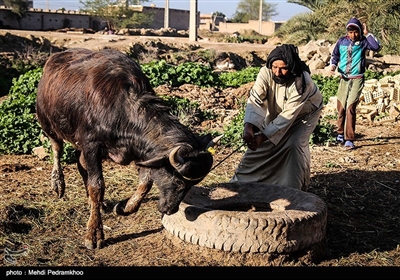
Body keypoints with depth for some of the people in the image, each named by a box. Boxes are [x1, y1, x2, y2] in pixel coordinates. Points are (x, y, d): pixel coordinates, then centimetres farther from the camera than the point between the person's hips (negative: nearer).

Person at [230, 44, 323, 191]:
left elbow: (288, 116, -38)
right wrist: (248, 127, -56)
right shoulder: (266, 72, -32)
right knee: (259, 144, 1)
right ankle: (241, 180, 20)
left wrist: (262, 136, -43)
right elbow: (255, 100, -39)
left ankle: (295, 187, -1)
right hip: (276, 110, 3)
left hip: (304, 113, -3)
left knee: (294, 145, -21)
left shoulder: (302, 82, -40)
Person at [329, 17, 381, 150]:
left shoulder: (363, 41, -2)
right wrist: (333, 65, -4)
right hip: (344, 78, 3)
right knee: (341, 107, 7)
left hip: (357, 79, -3)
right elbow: (335, 55, 15)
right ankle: (340, 133, 30)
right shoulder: (342, 41, 4)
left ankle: (349, 139, -11)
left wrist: (367, 34, -17)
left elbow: (377, 47, -19)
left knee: (351, 107, -14)